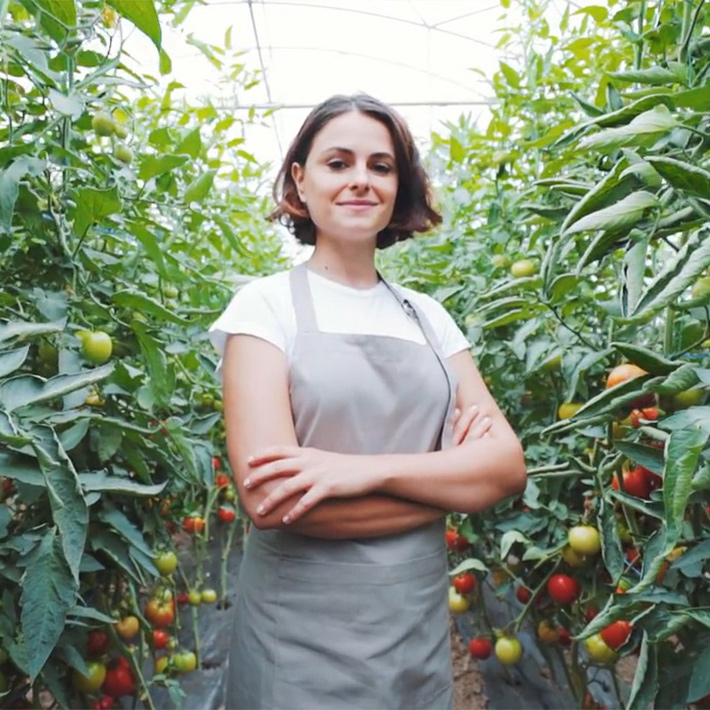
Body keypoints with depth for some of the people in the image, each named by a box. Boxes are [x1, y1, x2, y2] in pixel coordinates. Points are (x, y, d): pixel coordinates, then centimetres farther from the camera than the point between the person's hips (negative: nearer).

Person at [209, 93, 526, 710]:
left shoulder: (427, 316, 4)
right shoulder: (266, 304, -8)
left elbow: (508, 465, -6)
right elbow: (270, 497, -20)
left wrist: (369, 470, -22)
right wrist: (451, 477, -13)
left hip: (422, 627, 5)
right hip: (300, 635, -4)